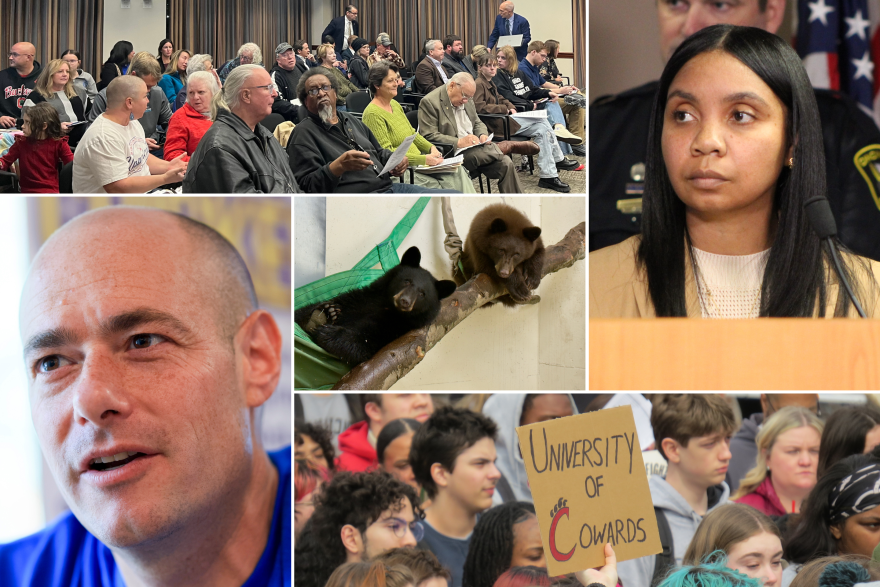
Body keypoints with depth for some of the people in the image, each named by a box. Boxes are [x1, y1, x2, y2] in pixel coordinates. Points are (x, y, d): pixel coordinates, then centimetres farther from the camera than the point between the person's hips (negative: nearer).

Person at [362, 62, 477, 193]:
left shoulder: (394, 105, 15)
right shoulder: (372, 114, -13)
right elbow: (385, 152, -18)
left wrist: (431, 148, 2)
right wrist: (423, 159, -21)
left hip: (419, 163, 8)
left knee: (457, 171, -13)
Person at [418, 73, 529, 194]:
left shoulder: (467, 99, 13)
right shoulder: (429, 102, -11)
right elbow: (429, 136, -17)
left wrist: (483, 135, -2)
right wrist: (459, 142, -26)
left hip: (475, 147, 7)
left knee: (505, 163, -16)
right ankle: (508, 146, -4)